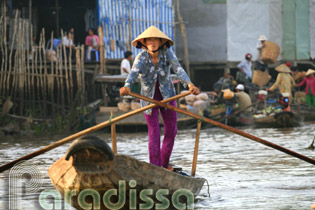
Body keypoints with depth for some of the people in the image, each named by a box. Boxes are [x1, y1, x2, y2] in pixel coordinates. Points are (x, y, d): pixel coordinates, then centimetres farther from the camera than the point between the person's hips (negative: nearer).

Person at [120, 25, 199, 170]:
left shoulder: (167, 53, -15)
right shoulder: (141, 57, -21)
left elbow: (178, 69, -29)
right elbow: (134, 72, -39)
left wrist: (189, 84, -48)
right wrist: (127, 86, -62)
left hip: (167, 96, 3)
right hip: (149, 97, -3)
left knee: (171, 131, 8)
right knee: (154, 132, -8)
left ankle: (164, 165, 26)